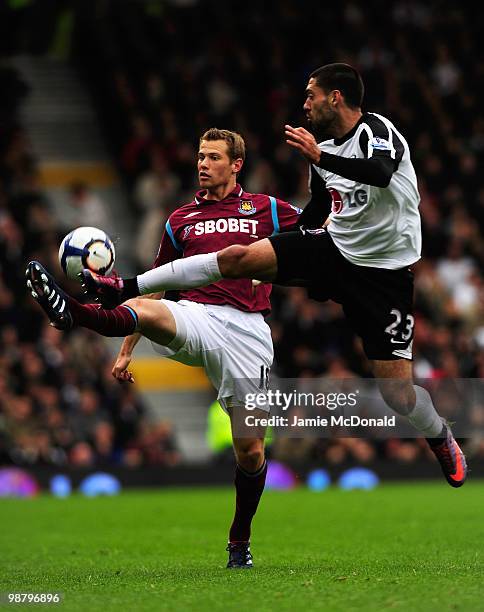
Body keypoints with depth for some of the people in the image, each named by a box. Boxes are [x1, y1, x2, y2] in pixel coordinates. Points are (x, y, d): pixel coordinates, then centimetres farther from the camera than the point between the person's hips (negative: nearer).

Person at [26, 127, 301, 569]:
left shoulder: (265, 209, 12)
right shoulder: (182, 219, 17)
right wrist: (127, 350, 16)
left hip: (247, 330, -1)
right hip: (195, 315, 1)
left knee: (250, 449, -2)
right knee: (143, 310, -34)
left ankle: (240, 540, 18)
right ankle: (70, 312, -62)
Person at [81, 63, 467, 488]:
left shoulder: (377, 130, -18)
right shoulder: (324, 145, 5)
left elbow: (380, 173, -42)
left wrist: (320, 157, -42)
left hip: (384, 270, -6)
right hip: (334, 246, 6)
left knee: (396, 391, -9)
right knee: (237, 257, -12)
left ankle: (440, 437, 24)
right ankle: (125, 290, -9)